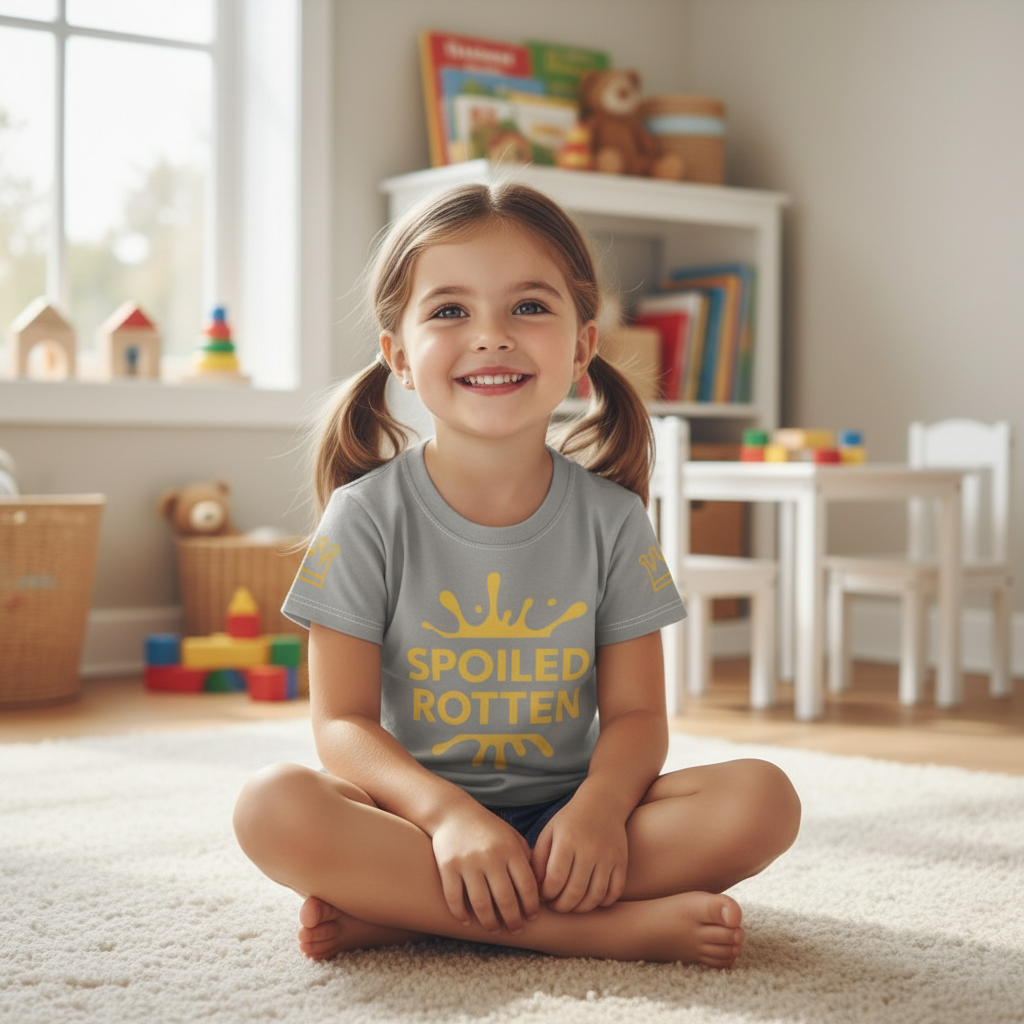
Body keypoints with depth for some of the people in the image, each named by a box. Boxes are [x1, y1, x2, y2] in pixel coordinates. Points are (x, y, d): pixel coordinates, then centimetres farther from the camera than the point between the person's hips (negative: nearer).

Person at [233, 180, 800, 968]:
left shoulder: (611, 519, 1)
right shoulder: (368, 517, -4)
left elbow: (636, 712, -1)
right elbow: (343, 720, -8)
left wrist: (600, 804, -24)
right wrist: (445, 813, -27)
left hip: (565, 815, 2)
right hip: (418, 810, -2)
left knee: (764, 800, -22)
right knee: (274, 807, -32)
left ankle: (401, 910, -25)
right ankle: (607, 925, -30)